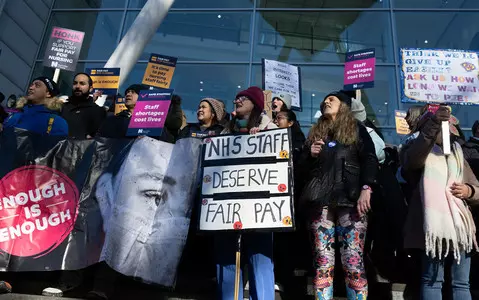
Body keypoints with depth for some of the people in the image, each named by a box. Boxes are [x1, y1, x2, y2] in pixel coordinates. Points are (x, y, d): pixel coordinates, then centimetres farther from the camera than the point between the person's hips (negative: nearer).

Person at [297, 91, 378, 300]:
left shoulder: (357, 129, 15)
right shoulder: (315, 133, 22)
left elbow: (370, 160, 3)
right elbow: (303, 169, 22)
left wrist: (366, 189, -11)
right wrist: (311, 155, 1)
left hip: (350, 200, -2)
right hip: (320, 202, 3)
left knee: (353, 262, -8)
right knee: (323, 263, -3)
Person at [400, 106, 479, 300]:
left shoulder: (457, 155, 22)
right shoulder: (418, 150, 4)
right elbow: (412, 159, -23)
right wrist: (434, 124, -32)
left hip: (460, 226, 6)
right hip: (435, 226, -6)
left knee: (461, 283, 10)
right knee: (432, 281, -2)